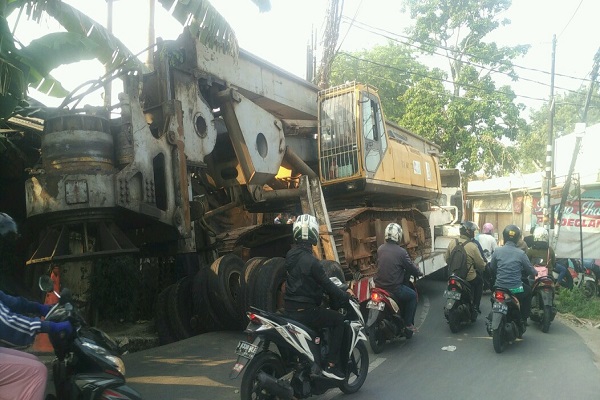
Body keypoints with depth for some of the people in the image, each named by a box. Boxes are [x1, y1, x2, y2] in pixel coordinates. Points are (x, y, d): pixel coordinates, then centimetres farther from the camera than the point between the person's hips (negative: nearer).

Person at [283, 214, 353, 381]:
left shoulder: (291, 254, 5)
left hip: (290, 308, 9)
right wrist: (345, 295, 0)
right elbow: (327, 285, -17)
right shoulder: (311, 261, -21)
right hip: (305, 311, -8)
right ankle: (330, 364, 1)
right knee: (339, 319, 3)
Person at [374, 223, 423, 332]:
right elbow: (410, 267, -5)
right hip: (394, 288, -6)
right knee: (413, 295, 20)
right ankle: (408, 324, 19)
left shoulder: (380, 249, 3)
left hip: (379, 285, 6)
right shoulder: (401, 251, -14)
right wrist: (419, 272, 18)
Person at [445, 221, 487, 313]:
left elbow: (447, 258, 4)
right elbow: (481, 264, -11)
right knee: (480, 281, 27)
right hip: (469, 278, -4)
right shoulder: (473, 246, -20)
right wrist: (486, 266, 11)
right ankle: (475, 306, 26)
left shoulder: (452, 243, -6)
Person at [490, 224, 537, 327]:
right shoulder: (521, 253, -9)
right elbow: (529, 270, 3)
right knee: (528, 290, 31)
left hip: (499, 288, 1)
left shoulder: (497, 251, -4)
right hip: (516, 290, -1)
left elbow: (492, 268, 8)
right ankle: (523, 319, 34)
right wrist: (536, 273, 26)